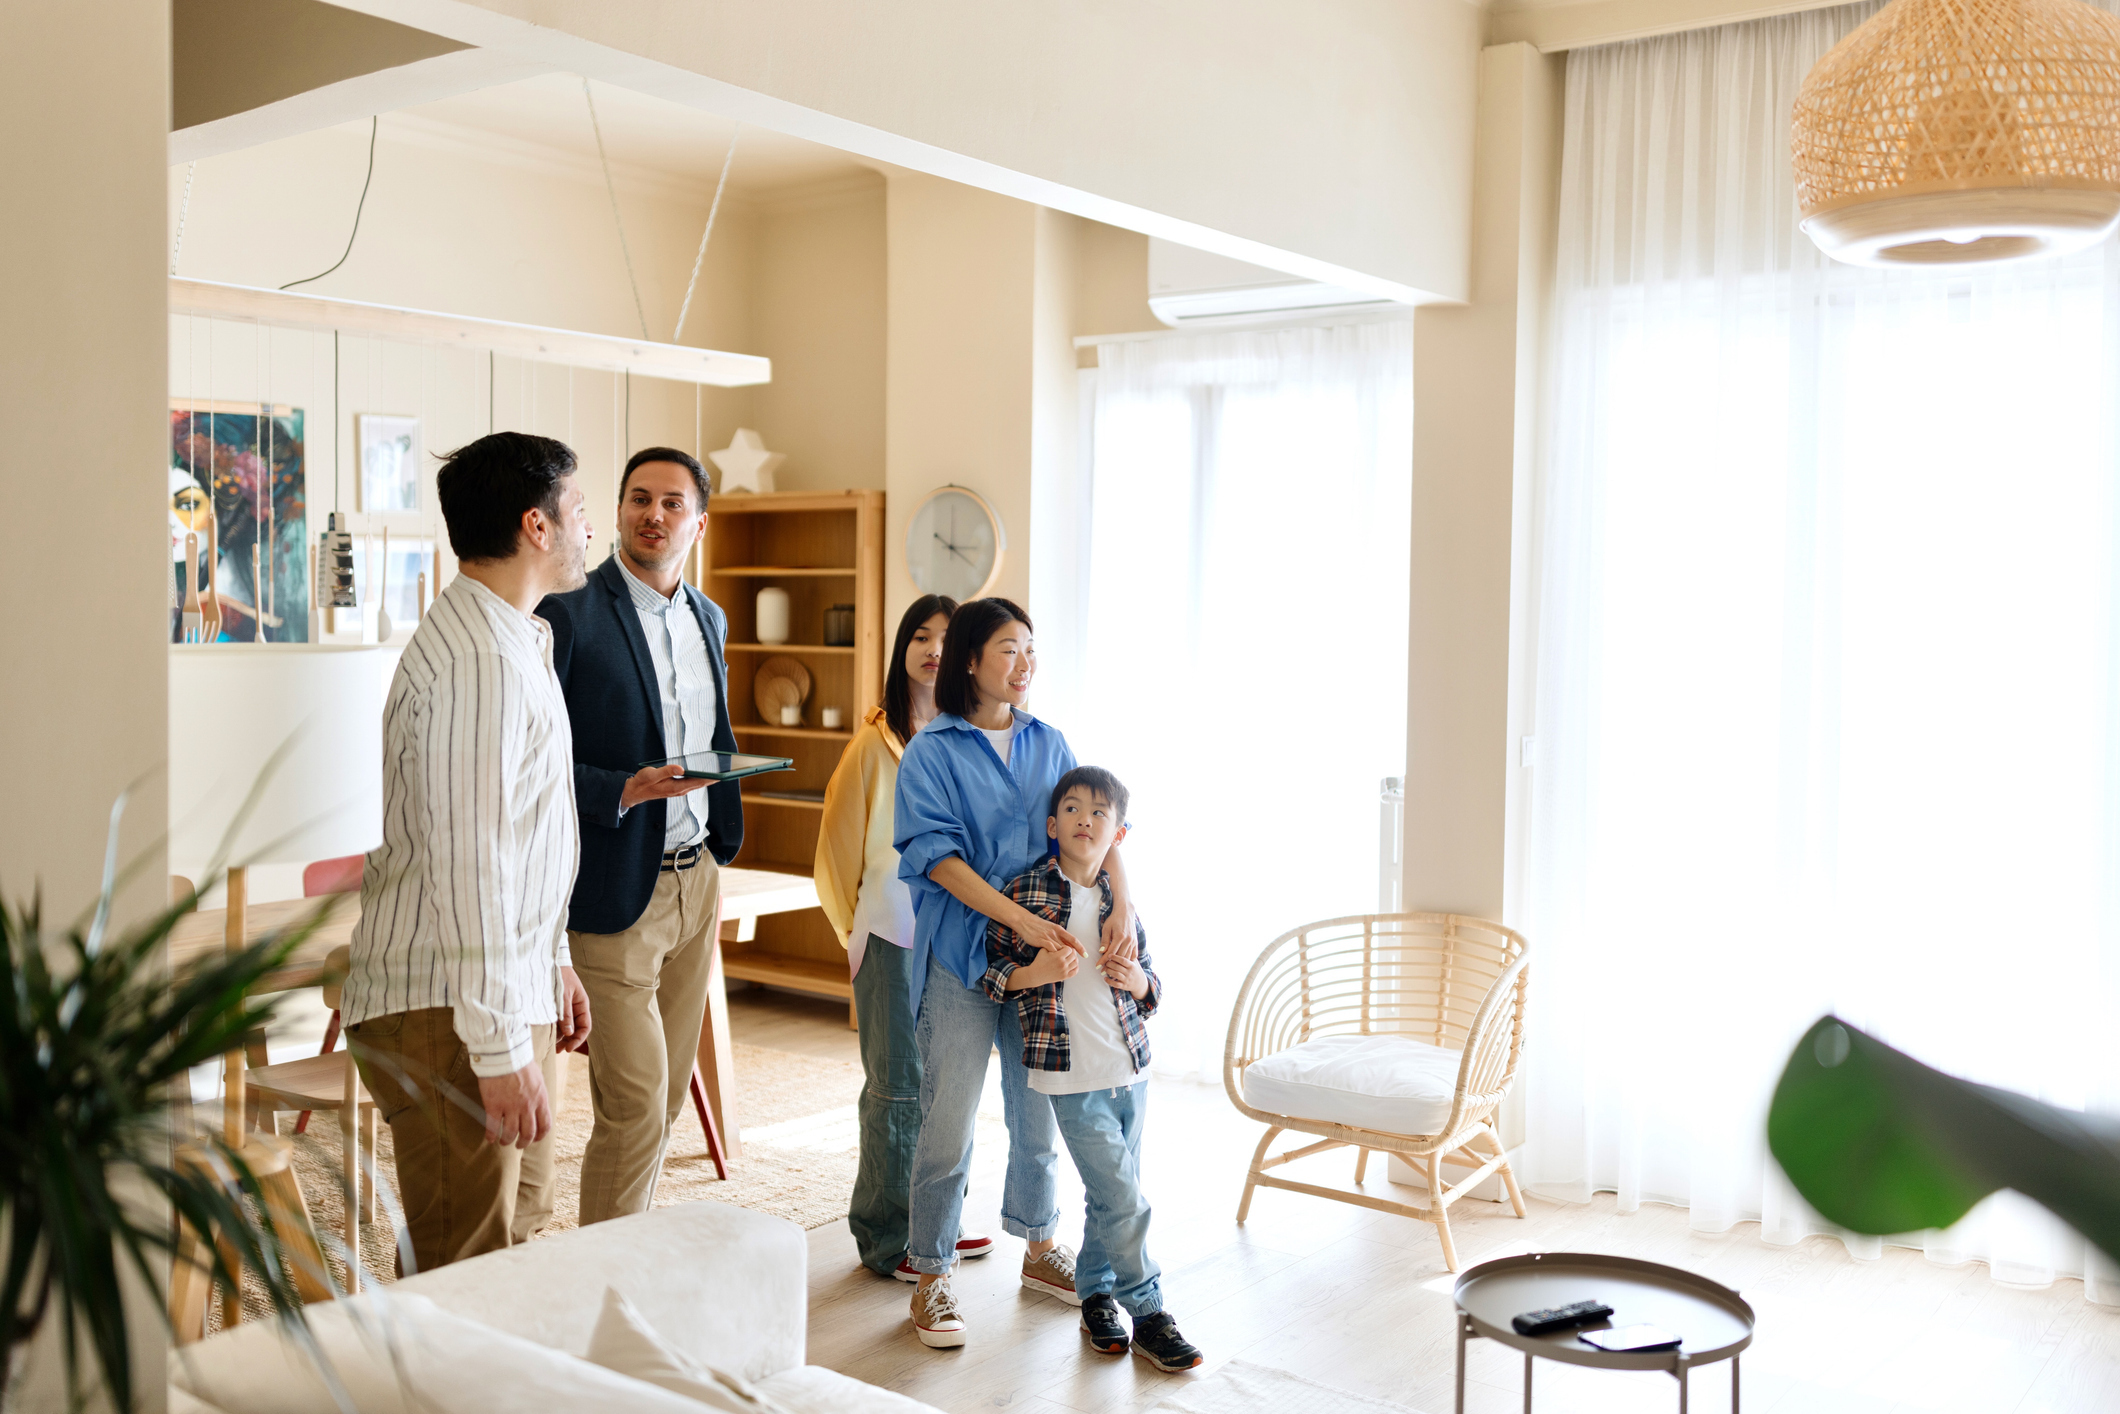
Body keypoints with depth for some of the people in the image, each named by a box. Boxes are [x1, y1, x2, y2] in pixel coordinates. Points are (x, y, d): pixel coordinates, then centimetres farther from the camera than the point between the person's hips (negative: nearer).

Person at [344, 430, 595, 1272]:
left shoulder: (518, 643, 15)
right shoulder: (475, 663, -20)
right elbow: (466, 865, -25)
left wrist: (553, 960, 23)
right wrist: (501, 1048, -24)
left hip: (510, 991, 10)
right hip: (448, 1012, -10)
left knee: (519, 1237, 17)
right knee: (468, 1276, -3)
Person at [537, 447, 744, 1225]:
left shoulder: (708, 618, 12)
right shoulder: (569, 612, -11)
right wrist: (620, 792, -25)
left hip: (697, 880, 7)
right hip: (620, 890, -7)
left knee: (666, 1096, 15)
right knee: (635, 1110, -5)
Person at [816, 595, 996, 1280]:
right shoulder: (878, 738, -5)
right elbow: (841, 838, 2)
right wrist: (855, 927, 7)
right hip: (895, 932, -4)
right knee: (898, 1085, 2)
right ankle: (887, 1237, 14)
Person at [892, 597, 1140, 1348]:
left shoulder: (1048, 744, 8)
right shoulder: (932, 752, -6)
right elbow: (936, 854, -15)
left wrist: (1122, 903, -17)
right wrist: (1020, 919, -25)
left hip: (1042, 953, 4)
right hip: (961, 954, -4)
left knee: (1038, 1110, 14)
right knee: (948, 1121, -2)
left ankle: (1040, 1249, 33)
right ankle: (932, 1277, 13)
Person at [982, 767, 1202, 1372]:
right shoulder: (1022, 892, -6)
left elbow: (1152, 988, 15)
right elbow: (989, 971, -2)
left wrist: (1136, 980, -7)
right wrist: (1032, 974, -19)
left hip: (1131, 1066, 5)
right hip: (1072, 1074, -5)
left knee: (1111, 1196, 14)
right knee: (1124, 1199, -5)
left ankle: (1096, 1294, 33)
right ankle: (1147, 1311, 12)